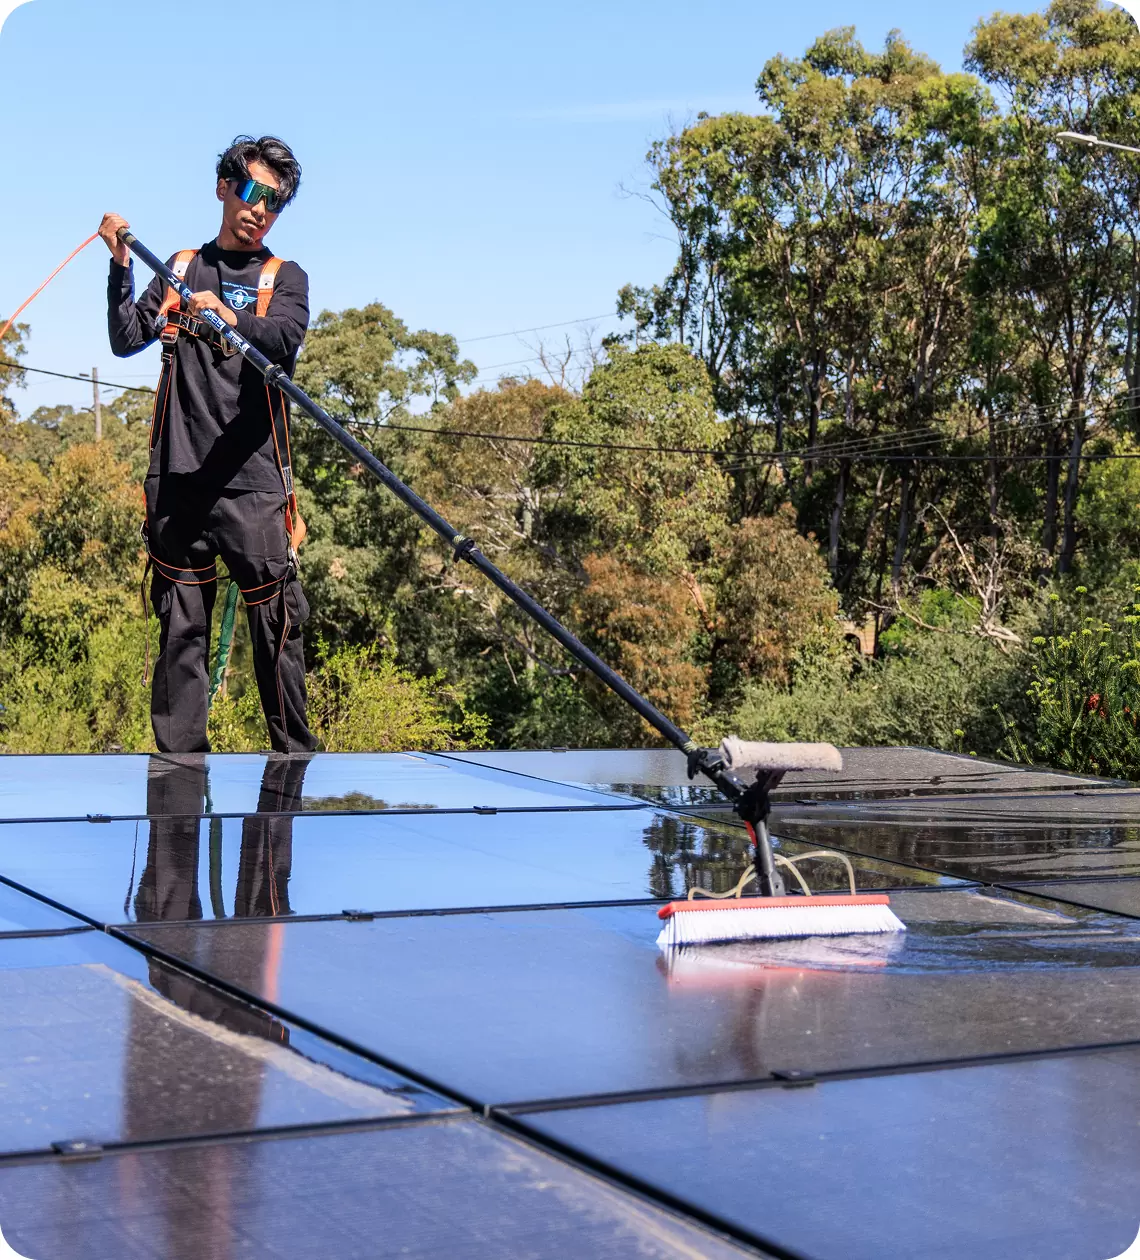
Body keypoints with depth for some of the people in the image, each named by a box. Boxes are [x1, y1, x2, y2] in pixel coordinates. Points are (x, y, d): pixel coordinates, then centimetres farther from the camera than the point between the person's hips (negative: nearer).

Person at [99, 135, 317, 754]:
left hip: (253, 481, -2)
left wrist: (231, 317, -32)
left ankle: (295, 757, 5)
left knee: (275, 624, -4)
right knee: (180, 626, 2)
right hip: (176, 477, 2)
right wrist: (121, 265, -5)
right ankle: (179, 760, 7)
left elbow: (285, 339, -12)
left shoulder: (285, 278, 10)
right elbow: (126, 341, 8)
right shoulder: (180, 267, 17)